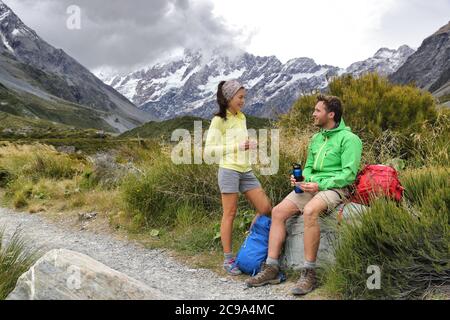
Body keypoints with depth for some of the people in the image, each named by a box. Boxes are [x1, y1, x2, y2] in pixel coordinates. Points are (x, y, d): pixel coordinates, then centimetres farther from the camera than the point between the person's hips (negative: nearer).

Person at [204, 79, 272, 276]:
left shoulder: (242, 117, 15)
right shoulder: (219, 120, -6)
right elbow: (209, 150, -12)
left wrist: (249, 145, 1)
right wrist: (237, 147, -17)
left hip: (246, 170, 7)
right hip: (229, 170, -7)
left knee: (265, 208, 4)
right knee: (230, 214, -3)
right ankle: (228, 259, 7)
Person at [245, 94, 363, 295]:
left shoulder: (348, 138, -5)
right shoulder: (316, 138, 19)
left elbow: (349, 173, -13)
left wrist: (320, 185, -21)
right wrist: (301, 179, 0)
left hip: (335, 188, -8)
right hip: (313, 186, 8)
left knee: (309, 211, -37)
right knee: (278, 211, -10)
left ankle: (309, 273, -27)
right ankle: (271, 268, -7)